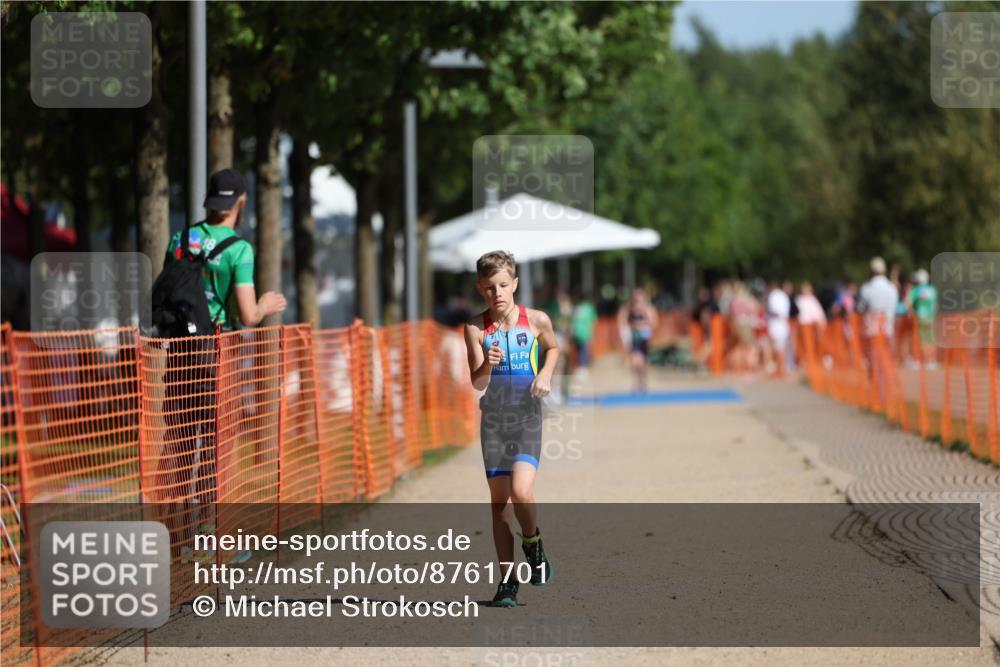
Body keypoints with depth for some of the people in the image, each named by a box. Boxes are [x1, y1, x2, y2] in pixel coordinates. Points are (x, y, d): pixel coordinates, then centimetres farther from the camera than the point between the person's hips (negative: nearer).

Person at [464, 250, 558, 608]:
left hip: (527, 417, -1)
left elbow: (552, 348, 18)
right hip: (493, 418, 1)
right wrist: (487, 365, -31)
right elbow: (477, 383, -11)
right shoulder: (476, 328, -6)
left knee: (521, 491, -19)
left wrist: (545, 374, 0)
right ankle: (507, 579, 11)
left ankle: (534, 545, 11)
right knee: (499, 499, 4)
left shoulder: (536, 320, -5)